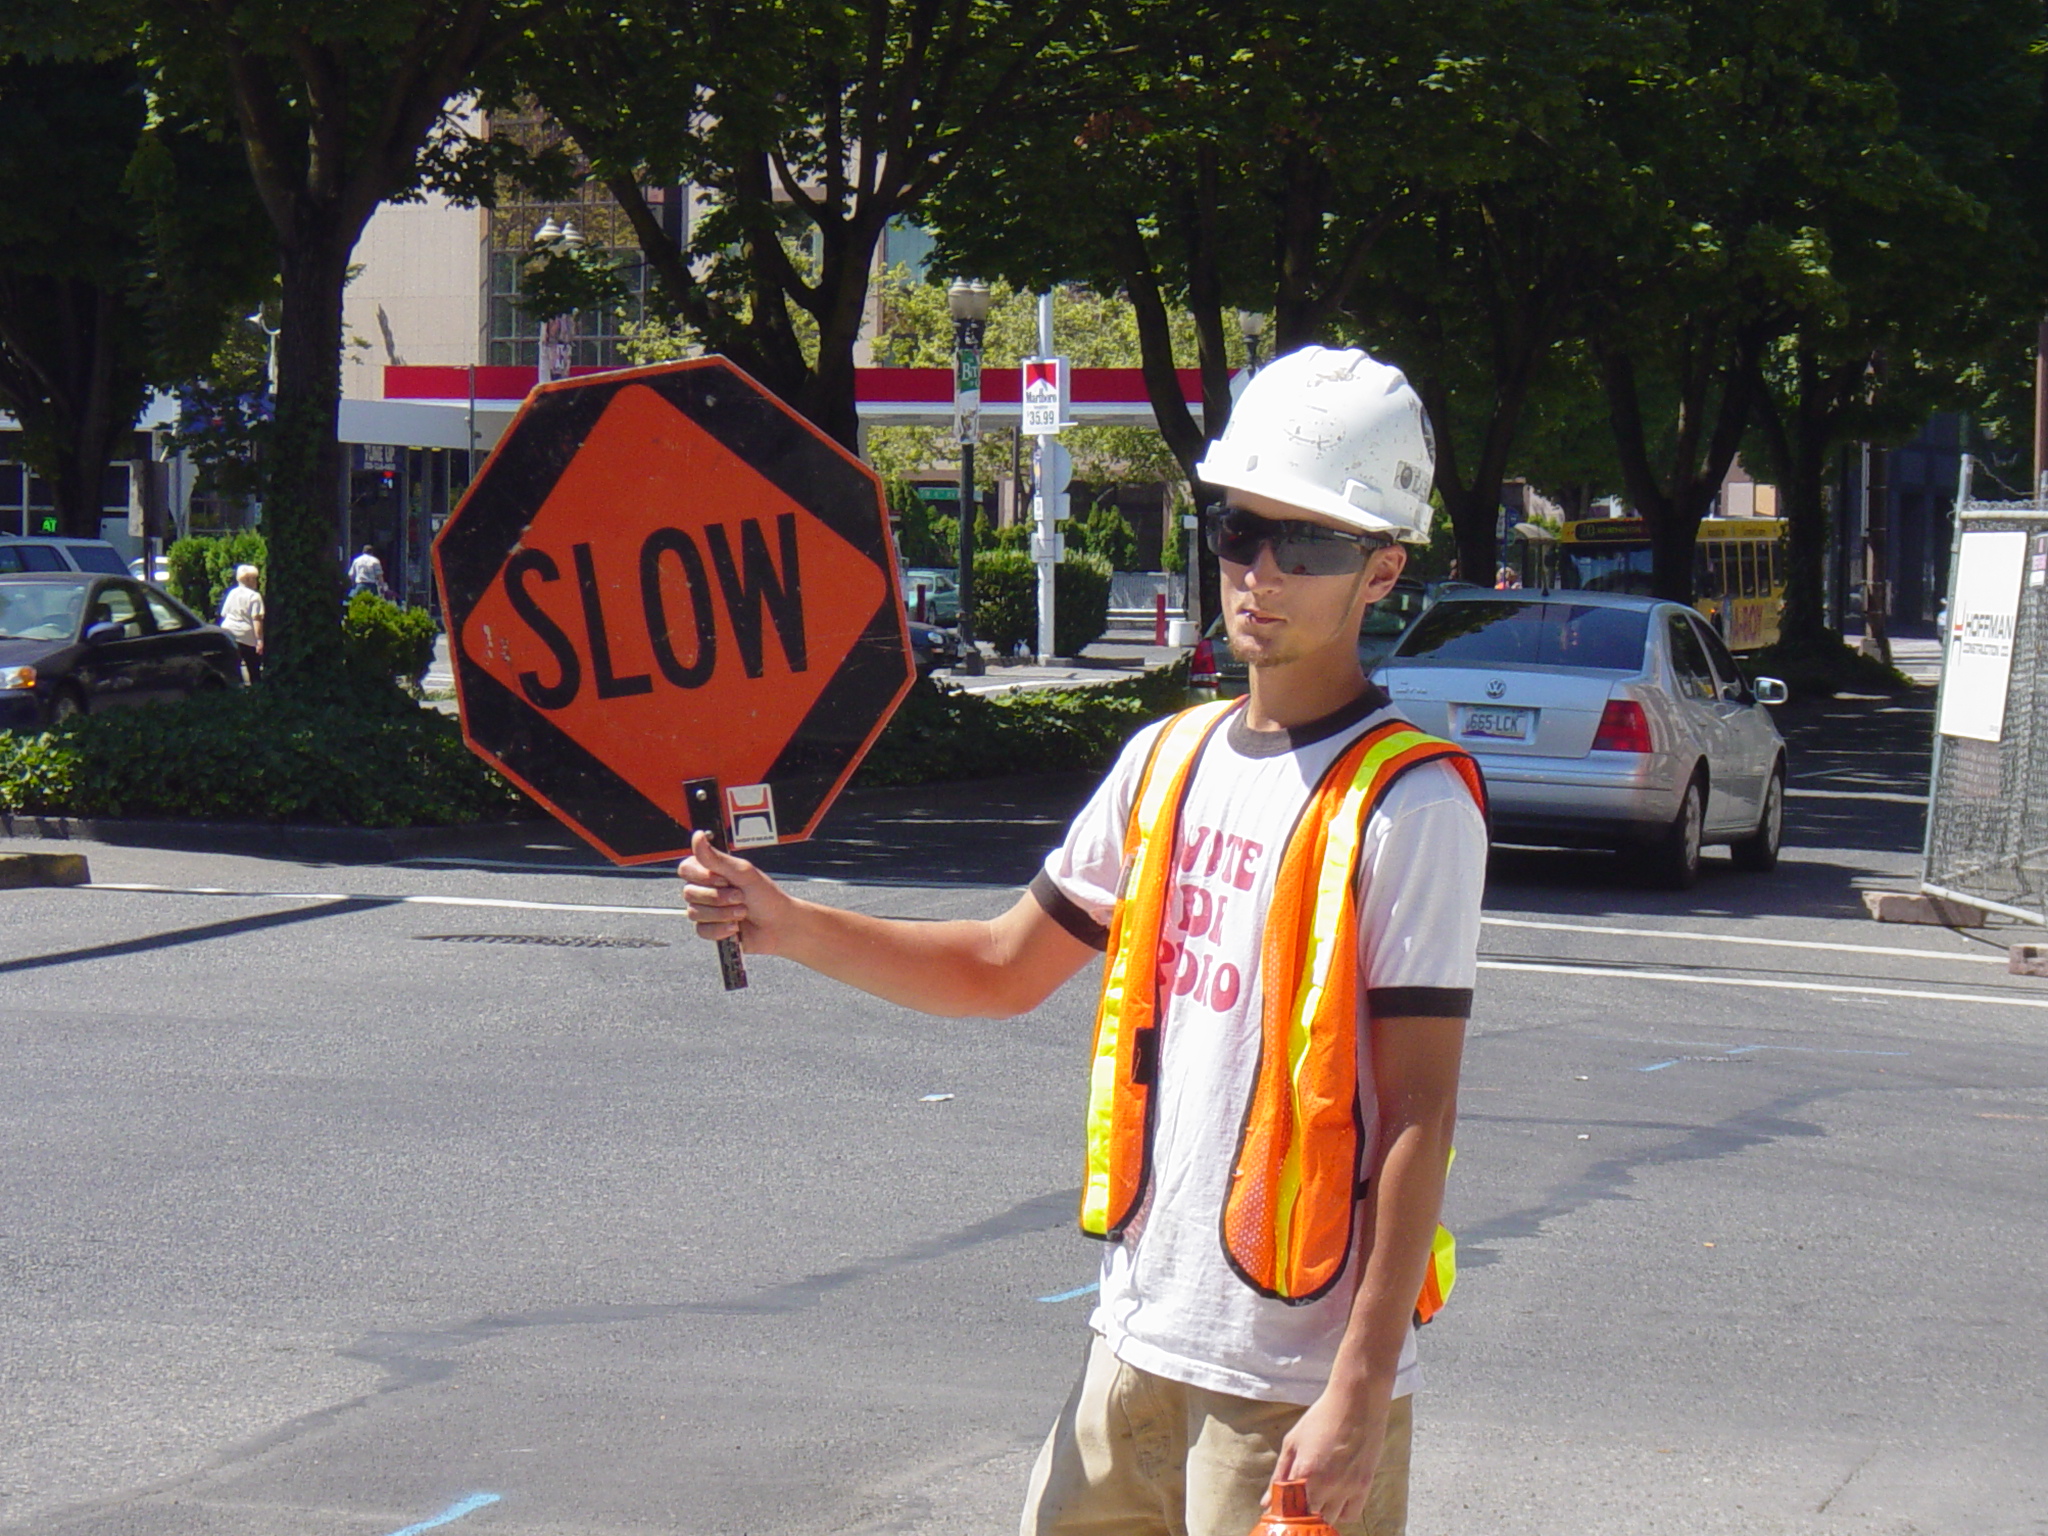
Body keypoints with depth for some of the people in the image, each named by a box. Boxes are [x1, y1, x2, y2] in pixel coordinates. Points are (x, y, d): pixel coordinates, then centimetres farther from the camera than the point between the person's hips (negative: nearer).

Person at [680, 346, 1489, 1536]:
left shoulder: (1409, 802, -11)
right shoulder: (1168, 761, 10)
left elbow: (1420, 1113, -14)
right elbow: (1006, 969, 20)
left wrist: (1360, 1393, -18)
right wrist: (790, 927, 6)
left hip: (1298, 1380, -7)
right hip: (1139, 1339, 7)